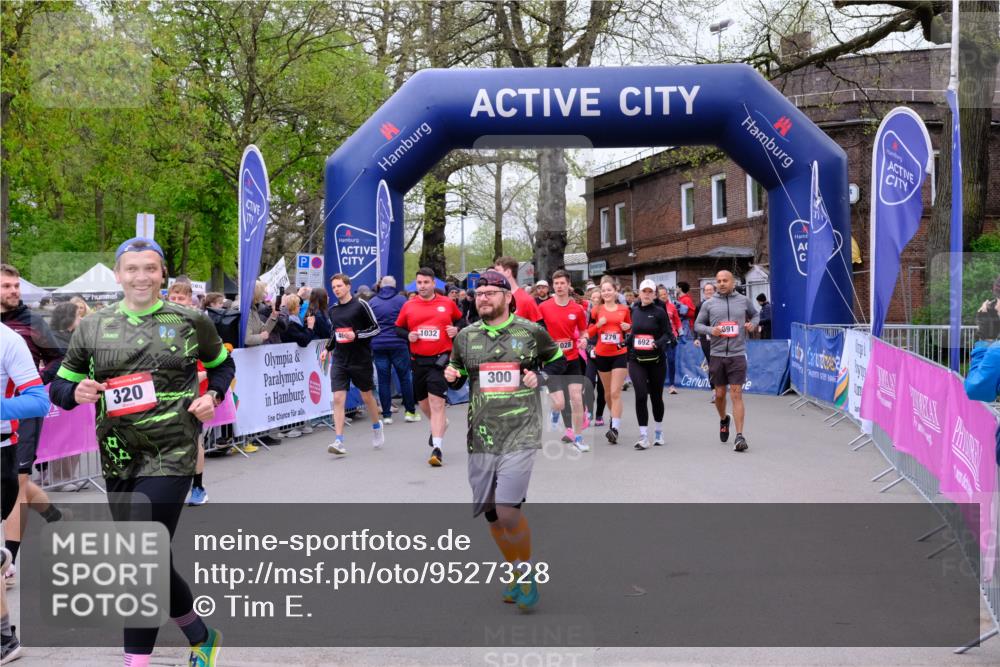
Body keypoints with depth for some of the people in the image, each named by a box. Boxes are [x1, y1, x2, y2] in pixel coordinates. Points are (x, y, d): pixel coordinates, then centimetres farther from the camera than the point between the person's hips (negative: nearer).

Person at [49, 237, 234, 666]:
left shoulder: (190, 322, 1)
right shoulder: (92, 327, 5)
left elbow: (222, 364, 16)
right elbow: (59, 385, 13)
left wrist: (212, 396, -3)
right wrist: (77, 392, -10)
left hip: (169, 457, -4)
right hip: (118, 459, 4)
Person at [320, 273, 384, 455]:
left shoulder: (360, 305, -8)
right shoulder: (333, 310, 9)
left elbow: (376, 328, -7)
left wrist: (356, 335, -19)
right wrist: (327, 348, 8)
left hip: (360, 359, -4)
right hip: (339, 360, 4)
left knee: (367, 396, 12)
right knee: (338, 399, -8)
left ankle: (377, 426, 39)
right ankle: (339, 441, -8)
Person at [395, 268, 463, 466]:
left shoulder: (447, 303, 2)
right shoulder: (408, 306, 5)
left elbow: (460, 320, 18)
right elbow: (398, 328, 13)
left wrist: (456, 330, -2)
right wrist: (407, 335, -7)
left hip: (440, 359, -3)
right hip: (418, 360, 4)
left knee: (436, 402, -11)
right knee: (423, 401, 17)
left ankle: (437, 449, -8)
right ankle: (440, 424, 49)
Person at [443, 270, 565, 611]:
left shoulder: (531, 331, 0)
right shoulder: (465, 336, 7)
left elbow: (558, 359, 14)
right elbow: (457, 373, 19)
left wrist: (540, 377, -4)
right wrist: (451, 376, -3)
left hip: (519, 434, -4)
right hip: (480, 436, 4)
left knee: (508, 512, -14)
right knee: (491, 513, 10)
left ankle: (527, 571, 12)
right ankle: (515, 570, 34)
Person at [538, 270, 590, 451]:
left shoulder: (577, 309, -1)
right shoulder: (543, 307, -7)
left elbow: (583, 331, 11)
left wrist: (583, 339, -9)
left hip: (572, 359, 2)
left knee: (577, 399, -1)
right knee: (559, 403, -9)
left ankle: (578, 438, 13)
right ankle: (554, 409, 27)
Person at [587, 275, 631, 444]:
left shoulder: (624, 310, 2)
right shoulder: (596, 311, 2)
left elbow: (631, 330, 14)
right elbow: (589, 333, 3)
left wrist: (628, 328, -8)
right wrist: (598, 324, -14)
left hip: (620, 355, -2)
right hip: (602, 355, 2)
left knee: (615, 393, -11)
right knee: (608, 392, 14)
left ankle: (615, 428, -14)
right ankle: (614, 417, 38)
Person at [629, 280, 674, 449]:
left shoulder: (659, 312, -4)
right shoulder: (634, 311, 6)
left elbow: (669, 334, -6)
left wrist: (659, 343, -23)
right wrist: (627, 343, 12)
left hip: (656, 360, -1)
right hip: (636, 360, 1)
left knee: (656, 396, 10)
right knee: (640, 395, -12)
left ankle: (658, 433, 30)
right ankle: (643, 437, -8)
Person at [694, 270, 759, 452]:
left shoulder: (744, 301, 6)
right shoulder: (709, 304, 5)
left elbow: (755, 314, 23)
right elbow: (697, 325, 9)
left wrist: (752, 324, 1)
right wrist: (710, 330, -11)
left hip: (738, 355, -2)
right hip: (717, 355, 2)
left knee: (736, 394, -8)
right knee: (719, 394, 12)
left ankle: (739, 436, -8)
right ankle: (723, 419, 42)